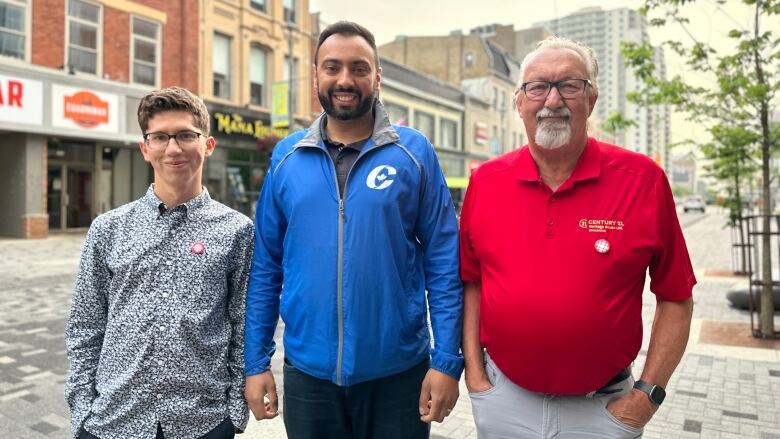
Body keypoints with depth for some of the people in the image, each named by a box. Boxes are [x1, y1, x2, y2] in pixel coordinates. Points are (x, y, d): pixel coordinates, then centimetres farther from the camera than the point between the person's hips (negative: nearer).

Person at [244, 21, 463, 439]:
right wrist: (256, 362, 2)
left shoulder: (414, 152, -6)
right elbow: (266, 267, 3)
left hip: (398, 372, -1)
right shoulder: (286, 157, 0)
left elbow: (443, 263, -6)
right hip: (307, 371, 2)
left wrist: (446, 361, -9)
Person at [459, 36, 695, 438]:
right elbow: (470, 283, 2)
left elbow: (675, 297, -4)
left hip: (603, 406, -1)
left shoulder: (643, 179, -10)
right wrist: (474, 372, -1)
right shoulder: (485, 180, -5)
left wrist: (648, 393, -6)